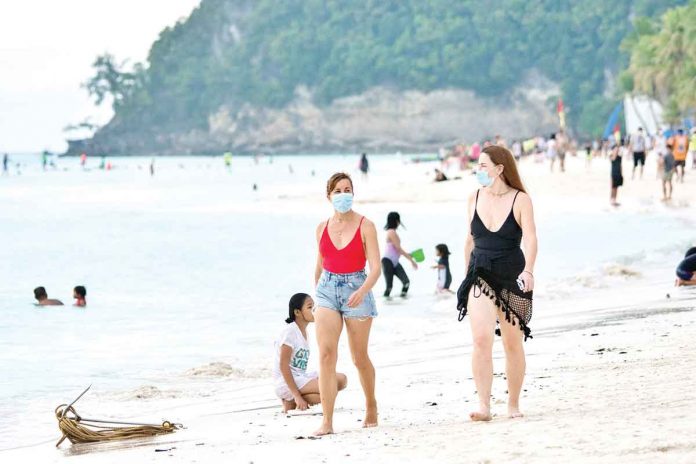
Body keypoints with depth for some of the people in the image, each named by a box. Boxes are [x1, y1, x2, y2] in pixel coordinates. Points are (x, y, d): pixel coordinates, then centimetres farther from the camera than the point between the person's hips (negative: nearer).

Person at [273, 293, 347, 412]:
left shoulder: (304, 331, 15)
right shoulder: (290, 332, -12)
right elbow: (283, 366, -17)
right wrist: (297, 396, -20)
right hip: (287, 382, -9)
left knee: (341, 379, -1)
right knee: (332, 385, -23)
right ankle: (291, 403, -10)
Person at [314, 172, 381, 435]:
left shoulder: (365, 226, -5)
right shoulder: (322, 228, 7)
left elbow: (376, 267, -10)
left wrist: (363, 290, -26)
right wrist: (317, 292, 22)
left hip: (356, 289, -2)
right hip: (327, 289, 2)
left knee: (360, 358, 8)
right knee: (326, 354, -13)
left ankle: (371, 407, 35)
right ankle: (327, 421, -15)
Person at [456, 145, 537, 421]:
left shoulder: (520, 200, -7)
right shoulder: (475, 198, 6)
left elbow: (530, 238, -18)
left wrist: (528, 270, -33)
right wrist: (467, 272, 18)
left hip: (512, 276, -2)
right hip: (481, 275, 2)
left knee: (513, 343, 8)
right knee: (481, 339, -15)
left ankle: (513, 404, 22)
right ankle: (483, 406, -18)